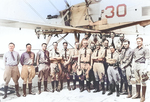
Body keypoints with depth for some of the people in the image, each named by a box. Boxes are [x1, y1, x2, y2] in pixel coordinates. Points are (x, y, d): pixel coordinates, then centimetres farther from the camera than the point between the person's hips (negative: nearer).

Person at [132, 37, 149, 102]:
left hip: (142, 65, -6)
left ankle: (143, 96, 0)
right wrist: (133, 66, 14)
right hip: (136, 65, 6)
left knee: (143, 81, -6)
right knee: (137, 80, 11)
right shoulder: (135, 49, 16)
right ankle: (138, 94, 21)